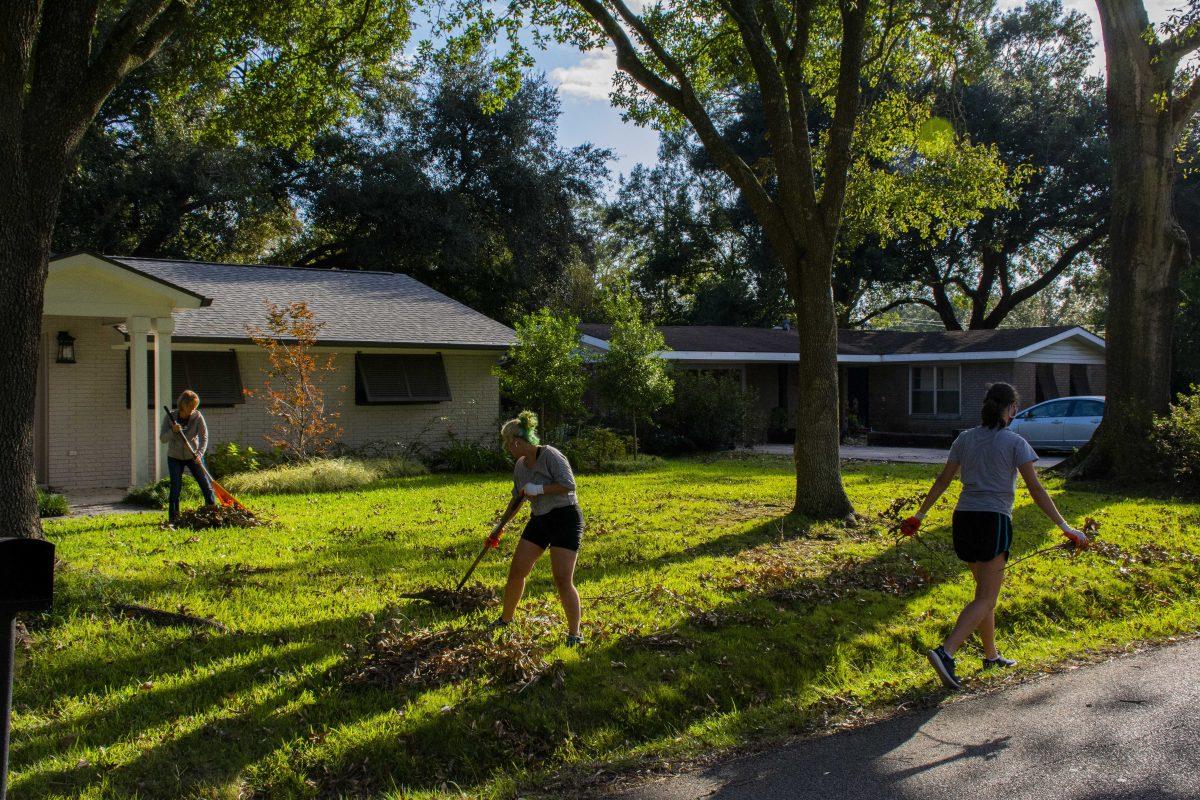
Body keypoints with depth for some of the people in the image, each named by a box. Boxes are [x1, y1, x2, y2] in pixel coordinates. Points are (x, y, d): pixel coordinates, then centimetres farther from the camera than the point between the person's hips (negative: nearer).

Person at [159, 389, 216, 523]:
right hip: (175, 457, 0)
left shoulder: (197, 416, -12)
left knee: (206, 484, -2)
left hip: (193, 456, 0)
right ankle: (173, 518, 6)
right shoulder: (170, 417, -10)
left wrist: (200, 454, -29)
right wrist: (173, 431, -31)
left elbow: (204, 437, -15)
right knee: (175, 488, -3)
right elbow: (162, 438, -11)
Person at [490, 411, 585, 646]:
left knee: (563, 580, -12)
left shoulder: (550, 455, -15)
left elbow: (569, 485, -23)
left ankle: (574, 634, 1)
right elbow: (517, 499, 23)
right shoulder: (520, 465, 10)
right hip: (539, 521, 8)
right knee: (516, 571, 7)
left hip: (565, 519, -8)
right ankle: (505, 619, 27)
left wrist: (539, 489, -21)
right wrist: (500, 526, 28)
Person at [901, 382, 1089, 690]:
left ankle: (991, 655, 32)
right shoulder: (1015, 443, -4)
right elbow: (1036, 489, -6)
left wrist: (919, 515, 20)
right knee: (986, 598, -6)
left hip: (964, 518, 6)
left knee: (986, 591, 21)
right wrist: (1065, 527, -2)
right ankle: (945, 652, -23)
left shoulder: (965, 439, 9)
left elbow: (942, 481, 12)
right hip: (994, 520, -6)